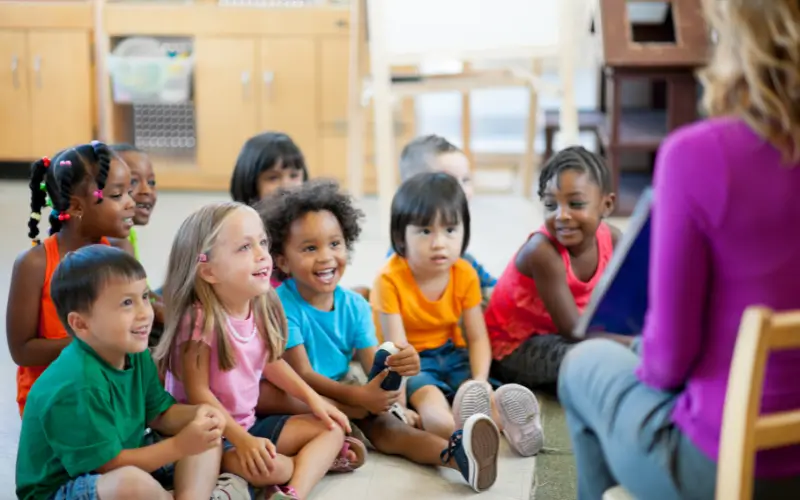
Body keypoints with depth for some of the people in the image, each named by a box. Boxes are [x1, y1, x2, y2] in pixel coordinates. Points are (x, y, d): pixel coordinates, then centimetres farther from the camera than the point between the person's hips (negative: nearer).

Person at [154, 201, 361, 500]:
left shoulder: (261, 308, -1)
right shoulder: (200, 320, -24)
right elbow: (198, 394, -21)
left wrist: (312, 398, 10)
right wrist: (242, 440, -26)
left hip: (249, 424, 9)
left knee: (330, 429, 4)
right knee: (267, 467, -33)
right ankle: (318, 459, 0)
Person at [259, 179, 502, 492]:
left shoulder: (355, 306, -2)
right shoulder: (284, 306, -18)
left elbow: (373, 365, -10)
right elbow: (302, 375, -21)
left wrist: (398, 365, -35)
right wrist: (357, 396, -33)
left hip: (342, 392, 3)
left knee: (381, 423, -27)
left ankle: (454, 453, -49)